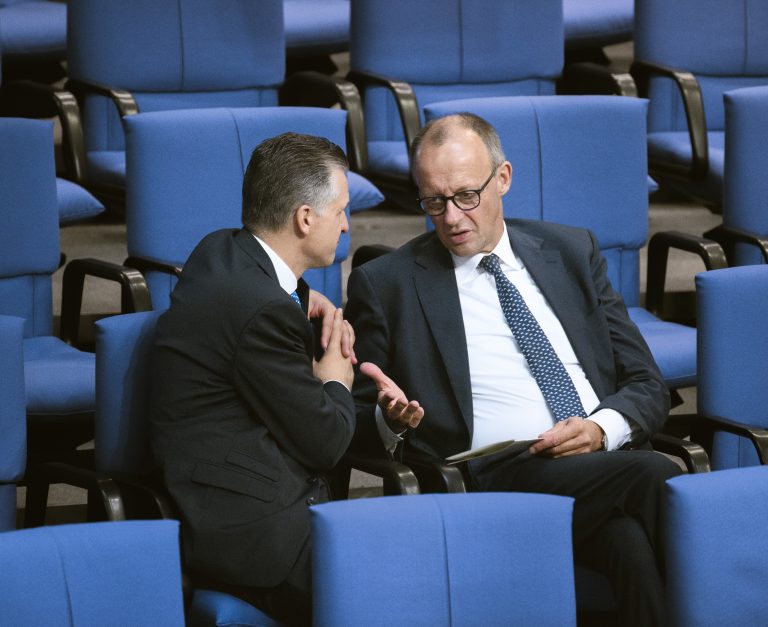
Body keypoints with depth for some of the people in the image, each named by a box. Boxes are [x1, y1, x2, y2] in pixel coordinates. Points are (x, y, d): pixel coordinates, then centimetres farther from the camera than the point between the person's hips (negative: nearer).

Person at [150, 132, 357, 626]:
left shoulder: (221, 251, 10)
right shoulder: (263, 310, -20)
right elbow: (325, 442, -12)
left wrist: (307, 299, 21)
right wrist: (337, 382, 9)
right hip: (246, 528, -11)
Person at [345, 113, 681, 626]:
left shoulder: (572, 252, 19)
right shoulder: (386, 285, 11)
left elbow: (647, 386, 17)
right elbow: (355, 425, 13)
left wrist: (603, 428, -5)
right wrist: (391, 420, -11)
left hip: (606, 453, 3)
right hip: (496, 478, -3)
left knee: (633, 540, -35)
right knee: (653, 476, -32)